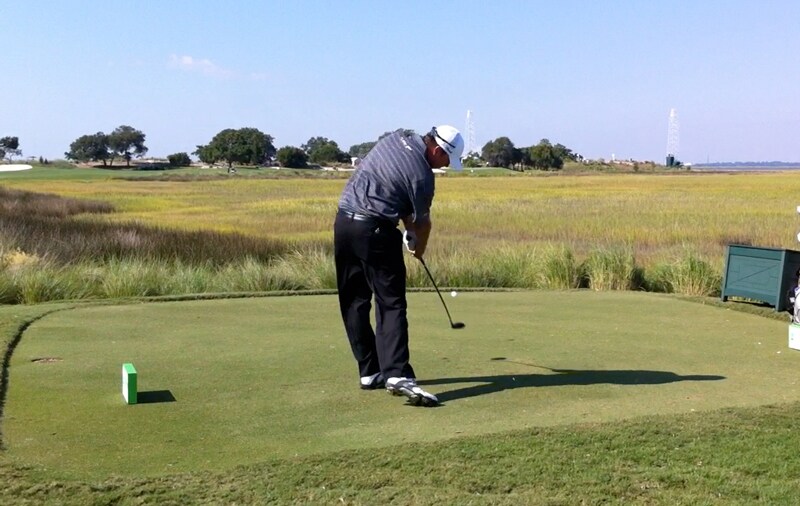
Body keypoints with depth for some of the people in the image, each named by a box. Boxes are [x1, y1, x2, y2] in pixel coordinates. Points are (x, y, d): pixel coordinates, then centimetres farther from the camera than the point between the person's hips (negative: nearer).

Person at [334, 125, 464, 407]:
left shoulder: (397, 138, 10)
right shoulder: (422, 175, -11)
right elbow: (422, 222, 3)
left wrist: (409, 226, 18)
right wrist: (419, 248, 23)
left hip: (343, 222, 8)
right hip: (375, 232, -8)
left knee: (354, 303, 11)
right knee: (391, 305, -6)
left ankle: (369, 371, 16)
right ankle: (397, 374, -18)